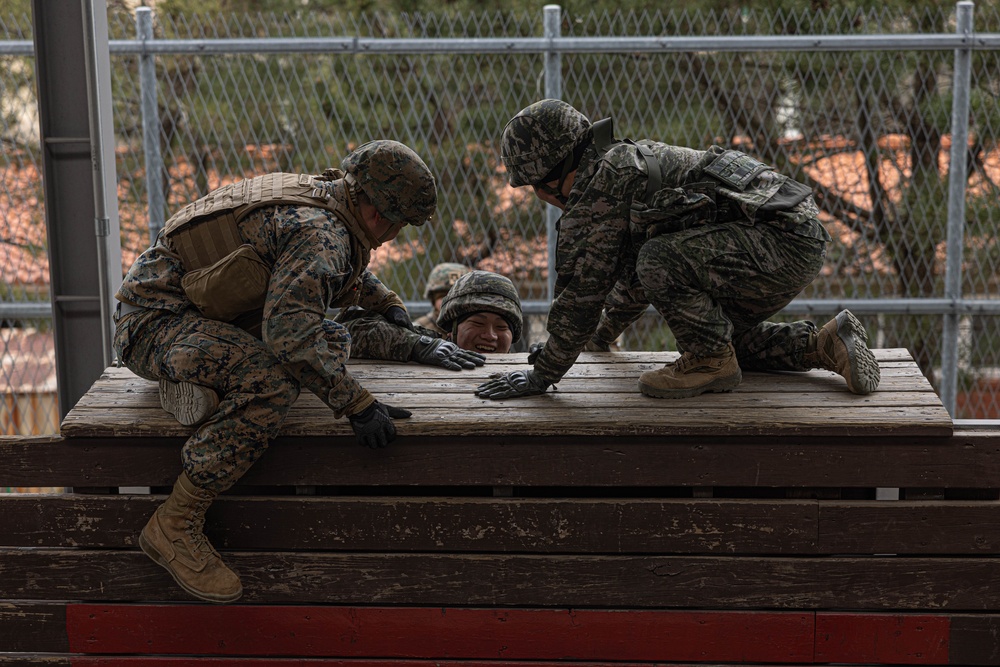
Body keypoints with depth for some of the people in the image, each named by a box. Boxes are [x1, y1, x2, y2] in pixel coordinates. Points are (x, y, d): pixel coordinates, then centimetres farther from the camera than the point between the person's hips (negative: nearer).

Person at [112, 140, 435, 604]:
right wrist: (356, 403, -33)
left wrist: (386, 302, 27)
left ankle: (199, 384, 4)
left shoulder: (321, 196, 9)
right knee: (271, 383, -34)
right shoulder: (320, 232, -22)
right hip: (154, 319, -10)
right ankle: (174, 526, -26)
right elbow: (289, 328, -35)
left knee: (331, 341, 6)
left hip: (204, 317, 10)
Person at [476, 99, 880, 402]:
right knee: (731, 336, 26)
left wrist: (540, 377, -4)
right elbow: (631, 269, 35)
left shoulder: (600, 181, -12)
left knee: (660, 261, -23)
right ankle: (825, 344, 17)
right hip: (801, 238, 11)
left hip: (782, 239, -11)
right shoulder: (628, 160, 20)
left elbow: (582, 287, -12)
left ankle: (712, 361, -7)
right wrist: (604, 334, 48)